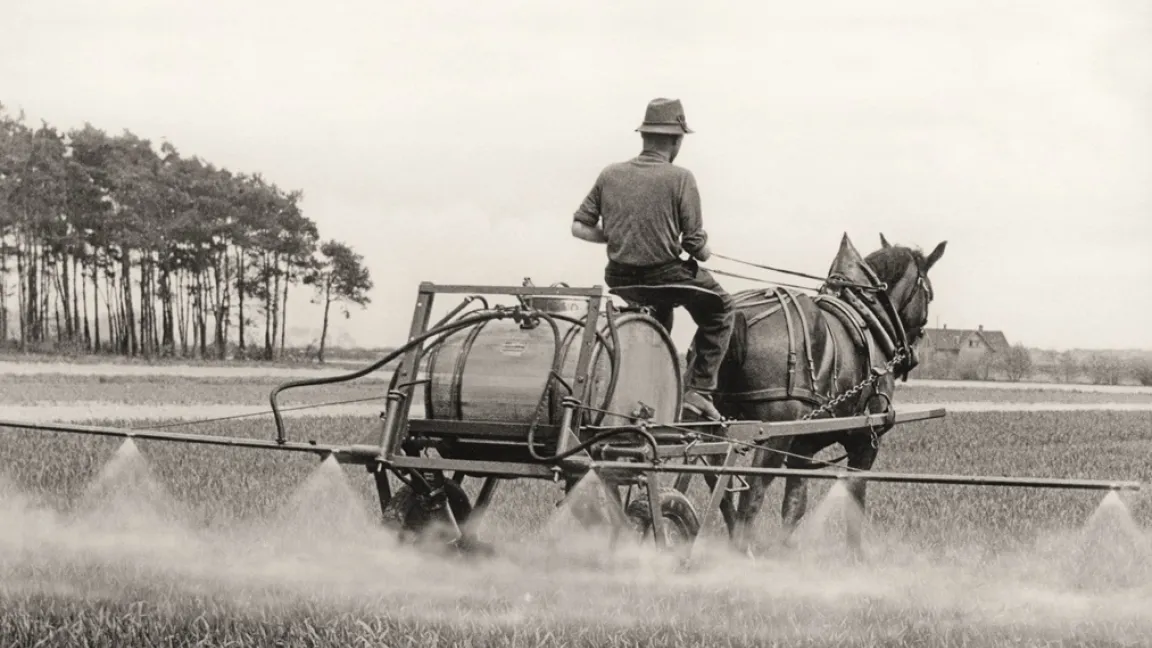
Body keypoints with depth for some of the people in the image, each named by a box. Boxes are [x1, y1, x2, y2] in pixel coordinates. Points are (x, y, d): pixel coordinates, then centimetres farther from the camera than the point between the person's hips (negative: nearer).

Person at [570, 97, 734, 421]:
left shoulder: (610, 175, 2)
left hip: (620, 280, 6)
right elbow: (697, 247, -10)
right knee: (718, 308, 21)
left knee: (660, 313, 37)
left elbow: (580, 227, 4)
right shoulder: (680, 179, -10)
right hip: (666, 278, -5)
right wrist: (703, 252, 13)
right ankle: (698, 388, 13)